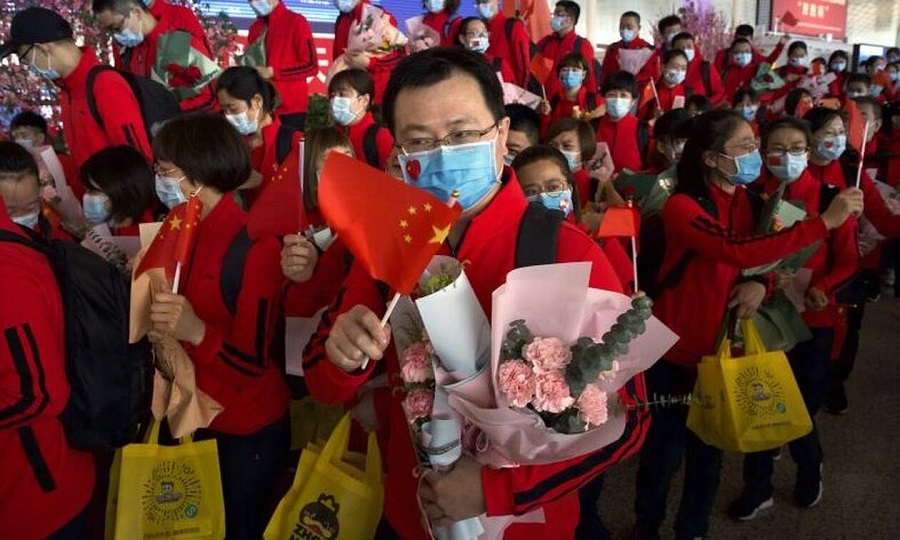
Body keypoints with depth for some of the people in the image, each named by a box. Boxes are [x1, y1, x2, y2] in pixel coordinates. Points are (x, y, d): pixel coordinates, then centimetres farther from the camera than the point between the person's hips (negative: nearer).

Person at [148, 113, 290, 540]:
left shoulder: (255, 245, -23)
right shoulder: (189, 232, 3)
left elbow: (255, 363, -23)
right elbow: (176, 330, 9)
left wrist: (196, 332, -39)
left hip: (248, 429, -7)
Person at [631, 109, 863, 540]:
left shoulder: (748, 200, 3)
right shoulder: (682, 206, -18)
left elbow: (765, 256, 9)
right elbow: (738, 250, -32)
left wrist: (760, 284, -15)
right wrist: (824, 222, -31)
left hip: (723, 346, 6)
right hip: (677, 350, -5)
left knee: (710, 448, 17)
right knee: (665, 447, 6)